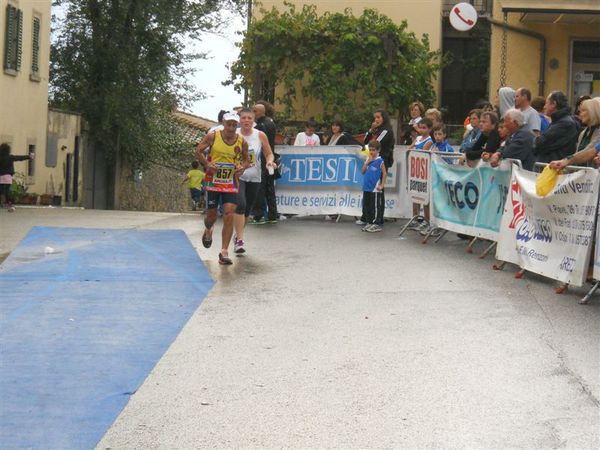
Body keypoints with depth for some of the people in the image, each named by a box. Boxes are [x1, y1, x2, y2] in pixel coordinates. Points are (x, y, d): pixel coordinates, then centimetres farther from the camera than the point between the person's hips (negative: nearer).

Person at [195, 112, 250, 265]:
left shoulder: (242, 141, -2)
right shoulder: (213, 136, -8)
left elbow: (246, 159, 12)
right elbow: (198, 151, -2)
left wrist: (242, 167, -11)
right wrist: (207, 163, -18)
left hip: (231, 183, 1)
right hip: (213, 181, -1)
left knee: (229, 215, -11)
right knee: (211, 215, 7)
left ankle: (224, 252, -6)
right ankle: (208, 230, 46)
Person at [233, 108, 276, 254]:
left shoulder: (260, 135, 1)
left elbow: (269, 154, 7)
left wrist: (270, 161, -14)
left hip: (254, 178, 3)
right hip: (237, 176, -3)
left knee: (247, 210, 12)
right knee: (240, 204, -22)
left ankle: (238, 235, 35)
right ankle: (240, 240, -20)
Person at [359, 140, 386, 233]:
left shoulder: (380, 161, -7)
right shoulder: (368, 159, 11)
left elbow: (384, 173, -7)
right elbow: (362, 171, 7)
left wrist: (382, 185, -11)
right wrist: (367, 162, -5)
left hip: (375, 189, -6)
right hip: (366, 188, 7)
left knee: (376, 207, -2)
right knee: (366, 206, 11)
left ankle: (377, 224, 3)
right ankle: (368, 223, 20)